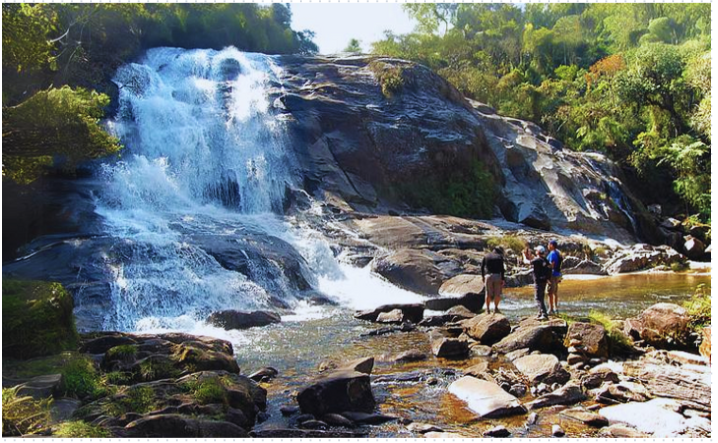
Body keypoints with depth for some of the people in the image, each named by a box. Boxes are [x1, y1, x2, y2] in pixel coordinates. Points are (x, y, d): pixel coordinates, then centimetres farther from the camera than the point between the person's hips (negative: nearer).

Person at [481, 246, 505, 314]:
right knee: (497, 293, 6)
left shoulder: (486, 256, 13)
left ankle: (488, 309, 6)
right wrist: (503, 279, -3)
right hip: (497, 276, -2)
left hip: (488, 276, 2)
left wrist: (483, 277, 14)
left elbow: (482, 267, 8)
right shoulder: (500, 256, 5)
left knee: (488, 294, 6)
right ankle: (496, 308, 1)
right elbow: (501, 268, -3)